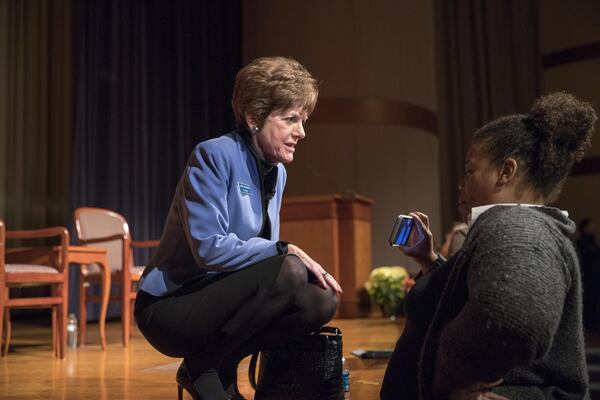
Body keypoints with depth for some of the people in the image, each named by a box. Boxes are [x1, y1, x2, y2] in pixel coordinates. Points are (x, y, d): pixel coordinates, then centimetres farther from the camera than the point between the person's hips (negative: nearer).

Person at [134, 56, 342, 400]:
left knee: (322, 301, -13)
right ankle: (202, 368, -9)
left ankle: (222, 370, 1)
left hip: (221, 302, 8)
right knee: (288, 272, -28)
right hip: (168, 310, -7)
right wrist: (286, 252, -21)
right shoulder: (215, 155, -16)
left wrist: (299, 260, -9)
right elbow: (210, 247, -25)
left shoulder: (278, 172, 7)